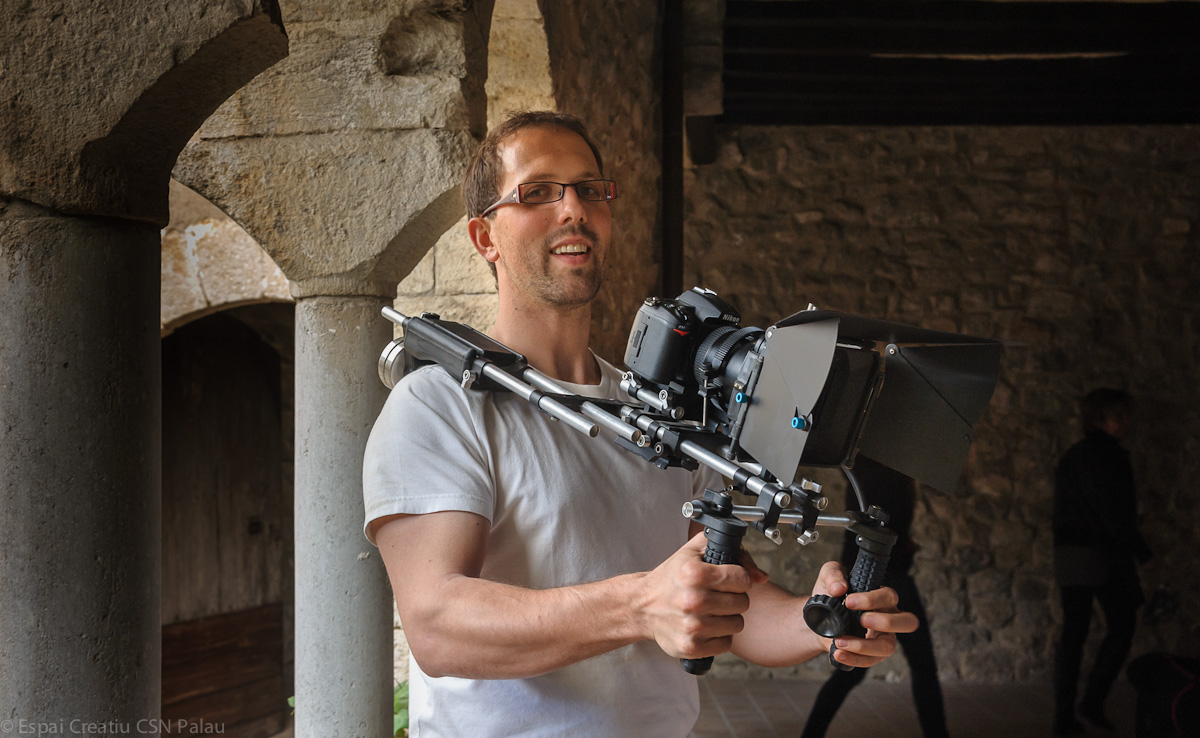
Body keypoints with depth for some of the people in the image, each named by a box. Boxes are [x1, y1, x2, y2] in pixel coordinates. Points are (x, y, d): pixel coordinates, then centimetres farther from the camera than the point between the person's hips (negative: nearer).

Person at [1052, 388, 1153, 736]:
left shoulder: (1070, 457, 14)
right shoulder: (1108, 457, -13)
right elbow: (1115, 514, -16)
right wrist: (1141, 550, -5)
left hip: (1068, 551, 8)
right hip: (1103, 553, -7)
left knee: (1073, 632, 8)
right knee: (1121, 627, 7)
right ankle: (1093, 701, -2)